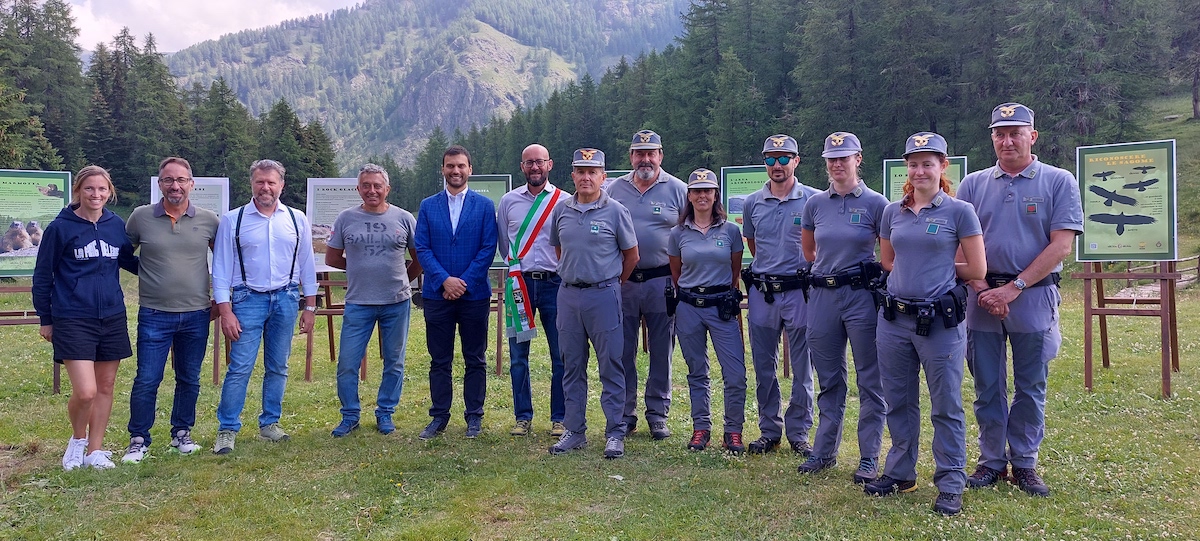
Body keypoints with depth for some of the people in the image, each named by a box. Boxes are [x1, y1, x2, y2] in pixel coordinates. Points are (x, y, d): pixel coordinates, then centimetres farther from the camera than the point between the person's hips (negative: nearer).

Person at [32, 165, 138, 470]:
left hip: (112, 319, 4)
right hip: (73, 321, -4)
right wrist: (45, 319, 4)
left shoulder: (116, 225, 5)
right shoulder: (60, 228, -4)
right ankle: (77, 440, 18)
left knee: (106, 387, 10)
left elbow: (129, 261, 22)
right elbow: (42, 276, 2)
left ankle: (95, 450, 24)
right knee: (85, 392, -11)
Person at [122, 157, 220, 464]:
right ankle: (138, 440, 15)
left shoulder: (209, 220, 1)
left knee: (189, 380, 12)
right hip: (154, 315, -1)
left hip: (196, 315, 2)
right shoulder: (141, 217, -1)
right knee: (146, 381, 0)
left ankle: (182, 434, 28)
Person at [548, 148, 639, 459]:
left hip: (603, 296, -4)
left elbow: (631, 255, 5)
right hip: (568, 295, 4)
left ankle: (615, 434, 9)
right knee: (572, 366, 10)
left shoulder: (615, 211, -4)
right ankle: (575, 431, 20)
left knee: (611, 366, 0)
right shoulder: (561, 211, 7)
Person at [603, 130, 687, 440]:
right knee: (622, 351, 6)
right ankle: (624, 414, 17)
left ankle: (658, 416, 16)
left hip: (662, 282, -1)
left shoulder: (678, 190, 4)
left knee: (661, 352, 5)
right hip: (621, 283, 2)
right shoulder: (612, 190, 9)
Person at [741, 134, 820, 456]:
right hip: (761, 292, 3)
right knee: (764, 367, 9)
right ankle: (769, 432, 21)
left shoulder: (813, 200, -2)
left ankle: (799, 433, 16)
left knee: (802, 368, 4)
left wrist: (810, 272, 2)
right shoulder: (752, 203, 8)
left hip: (799, 291, -3)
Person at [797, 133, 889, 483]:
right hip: (822, 296, 4)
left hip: (861, 295, -4)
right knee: (828, 379, 13)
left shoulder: (875, 203, -4)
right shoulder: (815, 204, 7)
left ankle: (869, 458, 13)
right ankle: (824, 451, 24)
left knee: (870, 381, 3)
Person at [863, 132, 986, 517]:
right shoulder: (893, 212, 8)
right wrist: (924, 268, 7)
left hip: (940, 321, -4)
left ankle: (950, 485, 14)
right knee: (899, 402, 14)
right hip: (895, 318, 5)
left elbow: (976, 270, -3)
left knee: (946, 407, 3)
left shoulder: (959, 211, -4)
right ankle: (900, 473, 28)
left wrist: (941, 270, 6)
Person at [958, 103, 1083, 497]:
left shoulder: (1059, 182, 1)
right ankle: (992, 460, 20)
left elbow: (1061, 245, -7)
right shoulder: (973, 184, 8)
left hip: (1034, 298, -2)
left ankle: (1024, 463, 20)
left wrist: (1015, 287, -14)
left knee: (1030, 388, 7)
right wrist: (983, 289, -9)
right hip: (982, 299, 2)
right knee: (987, 387, 8)